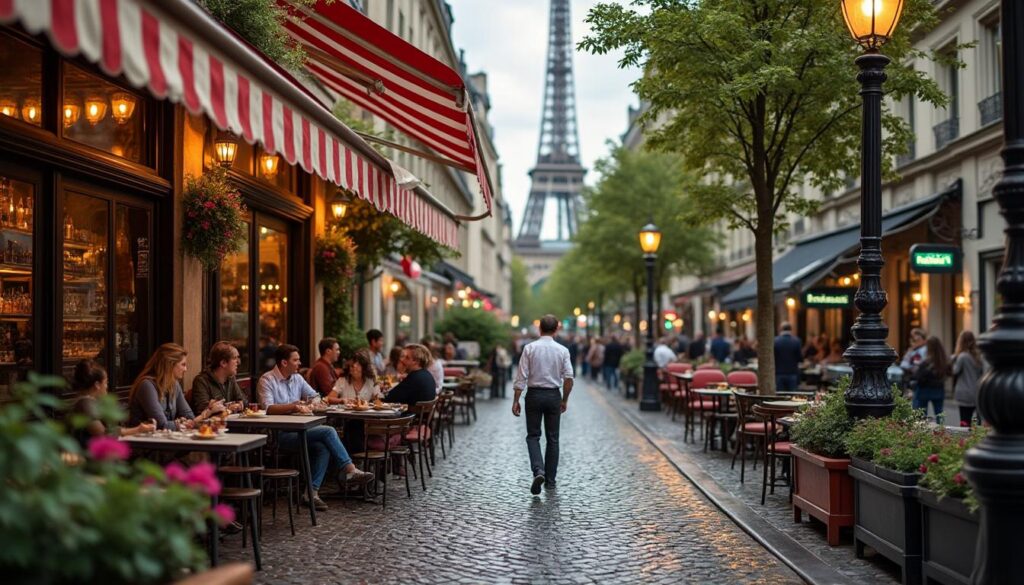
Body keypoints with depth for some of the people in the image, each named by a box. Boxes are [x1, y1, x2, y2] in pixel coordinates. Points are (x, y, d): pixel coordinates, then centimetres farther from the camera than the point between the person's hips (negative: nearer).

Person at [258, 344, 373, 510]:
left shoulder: (297, 378, 17)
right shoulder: (267, 380, -5)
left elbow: (315, 396, 22)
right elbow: (267, 408, -19)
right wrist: (295, 406, -27)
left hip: (298, 429, 7)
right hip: (280, 433, -7)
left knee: (323, 448, -24)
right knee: (328, 432, -21)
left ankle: (312, 492, -21)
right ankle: (349, 469, -13)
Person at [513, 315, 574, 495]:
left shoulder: (530, 348, -6)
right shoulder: (562, 350, -3)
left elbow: (521, 377, -8)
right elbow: (568, 378, -6)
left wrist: (516, 400, -3)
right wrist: (564, 400, 6)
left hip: (534, 395, -1)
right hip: (553, 395, 1)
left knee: (533, 436, 8)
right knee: (552, 438, 12)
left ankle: (538, 470, -15)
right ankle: (550, 479, 15)